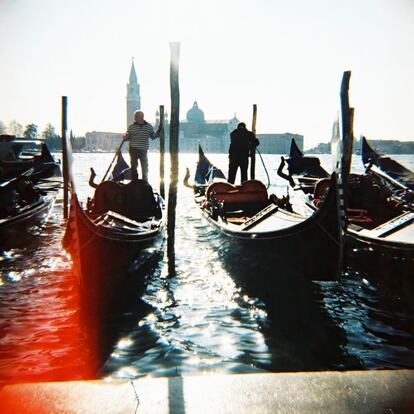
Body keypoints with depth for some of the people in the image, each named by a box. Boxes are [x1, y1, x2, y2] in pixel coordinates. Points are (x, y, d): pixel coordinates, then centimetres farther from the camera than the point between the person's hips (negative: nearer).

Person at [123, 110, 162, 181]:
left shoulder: (149, 126, 4)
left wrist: (159, 129, 1)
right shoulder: (131, 127, 1)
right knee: (134, 167, 2)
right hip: (133, 150, -1)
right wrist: (125, 137, -18)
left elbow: (153, 137, 10)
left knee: (145, 167, 10)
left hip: (144, 150, 1)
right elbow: (128, 137, 5)